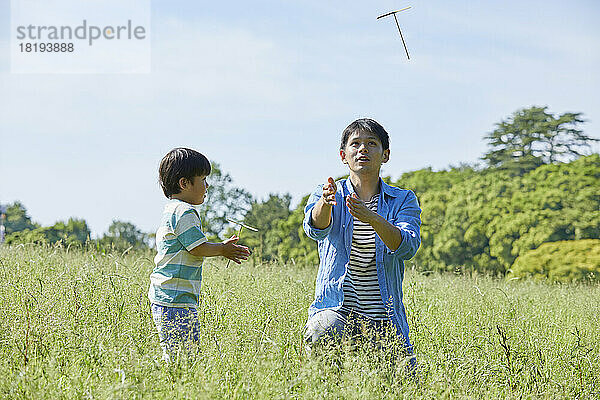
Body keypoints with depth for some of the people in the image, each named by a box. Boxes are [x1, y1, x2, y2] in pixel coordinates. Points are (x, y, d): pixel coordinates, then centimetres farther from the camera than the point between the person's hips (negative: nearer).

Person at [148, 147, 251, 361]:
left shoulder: (171, 210, 20)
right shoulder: (184, 212, -12)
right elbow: (200, 249, -16)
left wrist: (222, 247, 20)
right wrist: (223, 250, 2)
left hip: (163, 296, 11)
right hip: (176, 300, -11)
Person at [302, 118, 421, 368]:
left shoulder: (403, 200, 8)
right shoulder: (329, 196, 8)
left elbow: (407, 246, -12)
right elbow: (315, 228, -15)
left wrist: (373, 219, -31)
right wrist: (326, 201, -38)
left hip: (384, 317, 2)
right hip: (336, 309, -2)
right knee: (317, 335, -33)